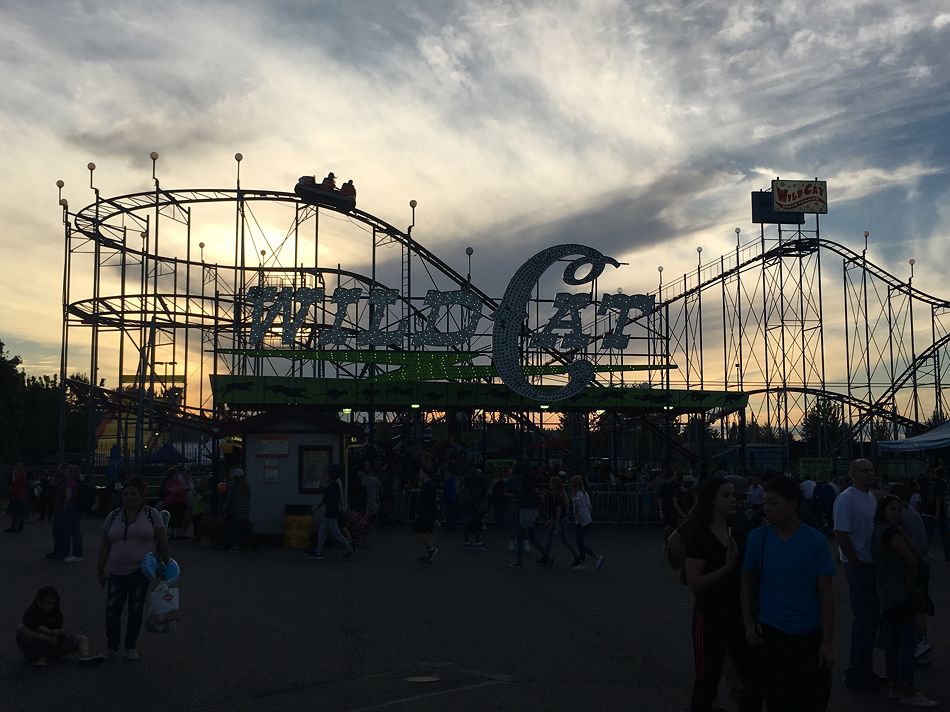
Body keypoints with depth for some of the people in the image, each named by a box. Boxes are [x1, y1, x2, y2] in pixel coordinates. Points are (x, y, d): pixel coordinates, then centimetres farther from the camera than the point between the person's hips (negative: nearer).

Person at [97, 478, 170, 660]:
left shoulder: (152, 515, -1)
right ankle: (111, 646, 13)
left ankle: (131, 646, 21)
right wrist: (101, 570, 8)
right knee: (112, 609, -5)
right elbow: (104, 546, 10)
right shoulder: (113, 516, 6)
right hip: (117, 571, 2)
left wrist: (166, 565, 0)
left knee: (136, 609, 5)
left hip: (142, 570, -2)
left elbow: (162, 542, 1)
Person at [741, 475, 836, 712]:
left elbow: (825, 593, -5)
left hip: (810, 635, -1)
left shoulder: (816, 540, -8)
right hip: (770, 634, 1)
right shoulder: (756, 538, -4)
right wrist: (748, 623, -2)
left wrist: (828, 641, -7)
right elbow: (748, 583, 7)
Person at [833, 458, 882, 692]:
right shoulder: (846, 499, -16)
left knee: (871, 619, 15)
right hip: (858, 567, -8)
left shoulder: (871, 497, 10)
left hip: (872, 566, 8)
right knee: (864, 621, -2)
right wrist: (857, 565, -16)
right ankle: (856, 673, 10)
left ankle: (865, 670, 26)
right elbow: (841, 536, -19)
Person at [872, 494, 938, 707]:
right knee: (908, 640, -8)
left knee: (892, 642, 12)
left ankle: (894, 686, 18)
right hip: (900, 593, -10)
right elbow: (913, 560, -14)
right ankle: (908, 692, -7)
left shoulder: (879, 531, 14)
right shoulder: (892, 532, -15)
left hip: (887, 593, 10)